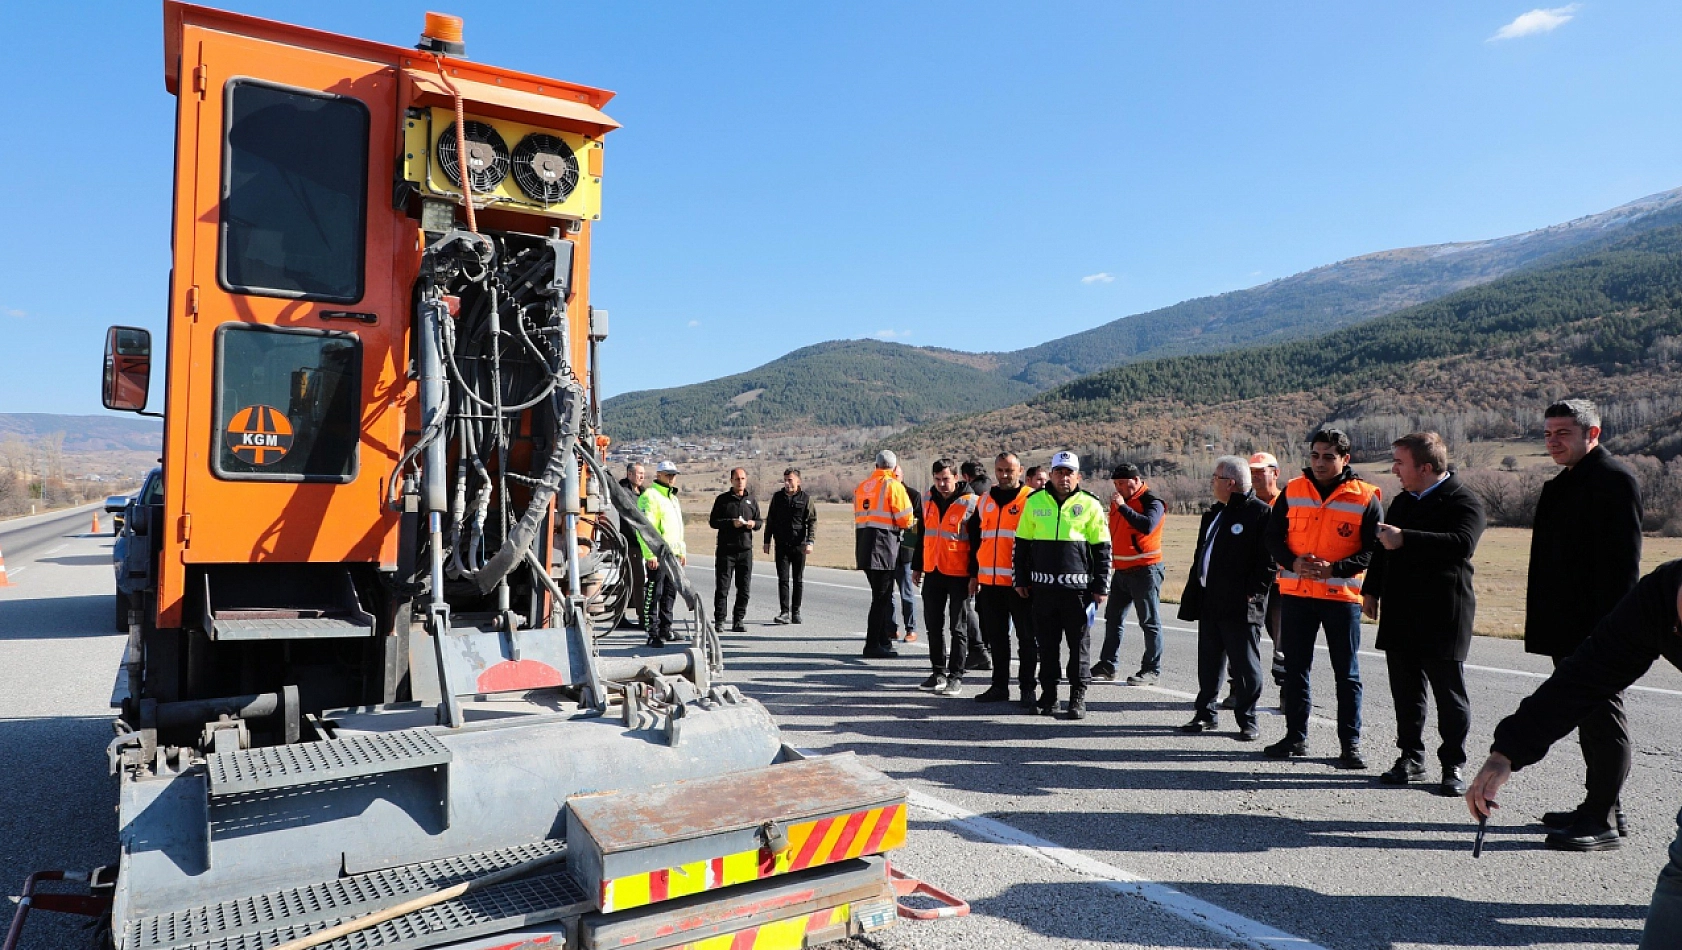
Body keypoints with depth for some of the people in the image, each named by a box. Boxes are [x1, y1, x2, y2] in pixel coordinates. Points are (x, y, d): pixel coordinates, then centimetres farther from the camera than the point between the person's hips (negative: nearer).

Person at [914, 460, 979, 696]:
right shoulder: (928, 500, 8)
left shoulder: (970, 503, -10)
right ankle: (939, 672, 22)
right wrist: (918, 567, 16)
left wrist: (974, 575, -13)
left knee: (958, 628, 3)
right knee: (934, 625, 11)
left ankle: (956, 676, 10)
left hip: (959, 574, -6)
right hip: (933, 572, 6)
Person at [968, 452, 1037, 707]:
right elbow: (975, 538, 19)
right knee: (996, 637, 13)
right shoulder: (985, 500, 13)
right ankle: (999, 686, 24)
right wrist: (975, 573, 16)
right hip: (989, 581, 6)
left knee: (1027, 638, 2)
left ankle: (1027, 688, 11)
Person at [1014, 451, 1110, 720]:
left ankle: (1078, 697, 15)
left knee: (1079, 645, 5)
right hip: (1043, 587, 2)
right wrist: (1020, 580, 8)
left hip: (1078, 587, -2)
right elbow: (1021, 544, 11)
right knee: (1047, 644, 10)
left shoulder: (1090, 504, 1)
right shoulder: (1034, 502, 6)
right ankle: (1048, 695, 20)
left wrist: (1101, 587, -1)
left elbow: (1102, 548, 3)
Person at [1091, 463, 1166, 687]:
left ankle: (1151, 669, 7)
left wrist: (1123, 506, -29)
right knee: (1113, 618, 11)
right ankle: (1107, 665, 19)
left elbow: (1148, 526, -32)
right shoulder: (1118, 500, 13)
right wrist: (1109, 559, 23)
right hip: (1121, 570, 9)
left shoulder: (1151, 502, -12)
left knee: (1150, 622, 0)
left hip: (1145, 570, -8)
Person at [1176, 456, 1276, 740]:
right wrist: (1194, 593, 15)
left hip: (1240, 606, -8)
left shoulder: (1260, 512, -9)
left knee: (1244, 664, 2)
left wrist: (1253, 592, -18)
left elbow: (1269, 559, -14)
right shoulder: (1214, 514, 17)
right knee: (1209, 662, 14)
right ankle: (1205, 714, 23)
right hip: (1210, 602, 8)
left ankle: (1247, 720, 13)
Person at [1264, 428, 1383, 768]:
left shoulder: (1365, 498, -4)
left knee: (1347, 673, 5)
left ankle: (1350, 743, 16)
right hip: (1296, 593, 3)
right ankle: (1296, 737, 21)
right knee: (1295, 668, 10)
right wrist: (1292, 562, -11)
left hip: (1342, 595, -3)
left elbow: (1374, 549, -5)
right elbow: (1273, 536, 7)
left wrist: (1334, 568, -17)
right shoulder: (1293, 491, 5)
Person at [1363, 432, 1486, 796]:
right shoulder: (1403, 500, 16)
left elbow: (1462, 543, -29)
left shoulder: (1464, 502, -9)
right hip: (1400, 616, 7)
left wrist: (1405, 539, -33)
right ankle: (1411, 757, 24)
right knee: (1405, 691, 13)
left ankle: (1453, 766, 14)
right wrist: (1371, 589, 18)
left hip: (1442, 619, -7)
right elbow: (1382, 547, 24)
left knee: (1450, 695, 3)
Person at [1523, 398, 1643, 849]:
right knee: (1588, 718, 16)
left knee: (1603, 720, -3)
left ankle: (1602, 821, 3)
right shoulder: (1563, 486, 18)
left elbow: (1623, 559, -18)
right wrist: (1544, 623, 17)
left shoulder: (1614, 479, -11)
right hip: (1568, 627, 10)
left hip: (1596, 628, -10)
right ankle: (1603, 808, 27)